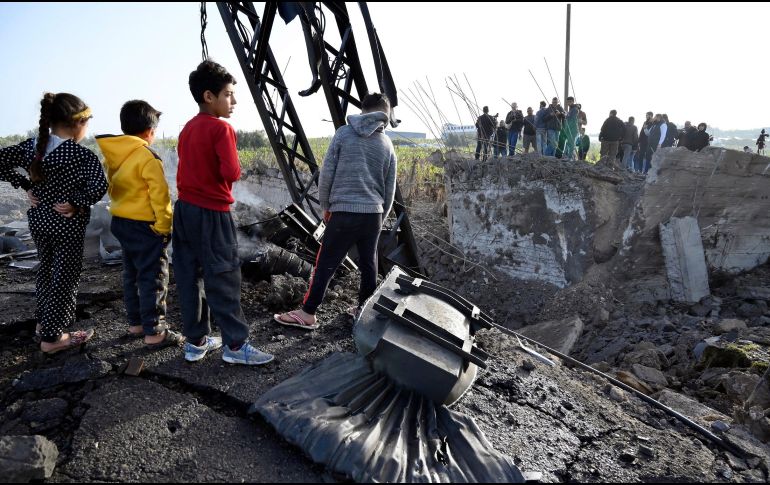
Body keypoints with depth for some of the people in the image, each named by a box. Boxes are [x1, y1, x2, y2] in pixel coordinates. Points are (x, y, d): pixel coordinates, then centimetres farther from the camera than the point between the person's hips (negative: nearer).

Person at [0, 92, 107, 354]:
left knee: (47, 269, 25)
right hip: (67, 226, -7)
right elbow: (99, 186, -34)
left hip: (38, 221, 7)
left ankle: (44, 323, 41)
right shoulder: (81, 154, -21)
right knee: (64, 278, 8)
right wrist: (76, 204, -20)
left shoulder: (32, 145, -3)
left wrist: (26, 186, 2)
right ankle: (51, 337, 18)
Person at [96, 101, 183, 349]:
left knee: (131, 274, 18)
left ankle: (135, 323, 29)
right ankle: (154, 332, 3)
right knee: (153, 278, -1)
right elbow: (160, 196, -19)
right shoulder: (148, 158, -18)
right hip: (144, 226, -8)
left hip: (121, 221, 8)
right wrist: (164, 226, -11)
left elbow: (111, 187, 14)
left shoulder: (111, 155, 5)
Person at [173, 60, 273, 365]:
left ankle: (196, 341, 20)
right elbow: (232, 173, -21)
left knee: (189, 277, 10)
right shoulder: (221, 128, -13)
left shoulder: (187, 129, 12)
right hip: (212, 213, -8)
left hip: (184, 209, 8)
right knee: (223, 279, -1)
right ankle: (236, 345, 7)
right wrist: (234, 168, -2)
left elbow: (183, 171, 16)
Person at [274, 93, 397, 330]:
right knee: (369, 264, 16)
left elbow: (326, 174, -1)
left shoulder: (343, 133, 2)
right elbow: (390, 189, 14)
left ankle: (308, 314, 6)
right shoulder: (387, 144, 11)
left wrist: (326, 206, 11)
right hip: (373, 213, 4)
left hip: (343, 212, -3)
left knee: (325, 265, 1)